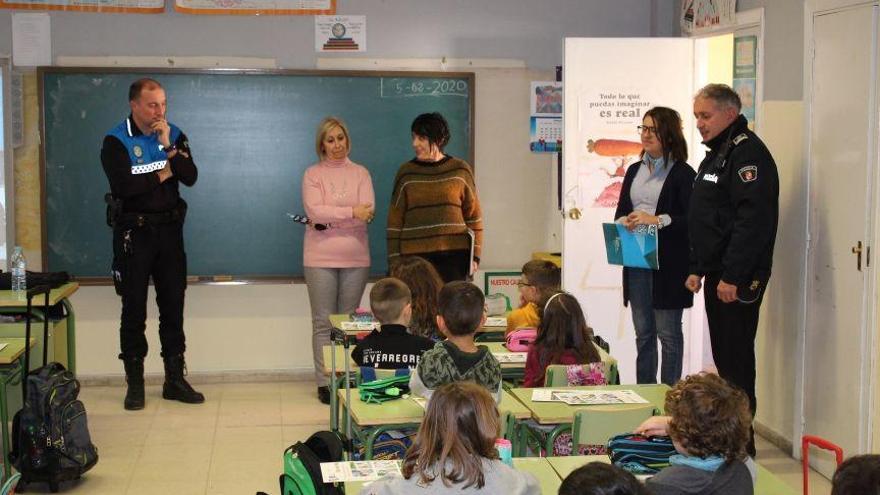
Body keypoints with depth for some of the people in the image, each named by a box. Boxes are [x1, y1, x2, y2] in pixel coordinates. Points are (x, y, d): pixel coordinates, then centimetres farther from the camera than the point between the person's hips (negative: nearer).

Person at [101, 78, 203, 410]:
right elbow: (123, 185, -20)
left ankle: (175, 379, 16)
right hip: (134, 231, -3)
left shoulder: (175, 135, 5)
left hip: (169, 230, 4)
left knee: (173, 307, 7)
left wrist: (169, 148, -17)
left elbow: (190, 177, -6)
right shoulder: (116, 141, -7)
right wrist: (162, 176, -9)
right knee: (134, 310, 2)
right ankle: (135, 384, 11)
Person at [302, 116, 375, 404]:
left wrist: (328, 218, -12)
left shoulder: (360, 173, 9)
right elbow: (314, 211, -11)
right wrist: (352, 212, -17)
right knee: (323, 322, 1)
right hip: (321, 257, -2)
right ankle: (324, 383, 4)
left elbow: (368, 212, -5)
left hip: (355, 258, 2)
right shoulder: (313, 174, 5)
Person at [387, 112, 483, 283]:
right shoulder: (406, 173, 6)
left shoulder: (460, 170, 6)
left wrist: (475, 256, 5)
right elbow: (395, 222, 7)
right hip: (415, 258, 0)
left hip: (455, 256, 0)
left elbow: (473, 216, 10)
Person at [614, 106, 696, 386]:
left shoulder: (682, 174, -6)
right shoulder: (634, 171, 16)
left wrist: (658, 220, -22)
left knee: (668, 333, -1)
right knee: (643, 333, 12)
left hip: (668, 264, -6)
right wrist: (623, 222, -2)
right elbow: (621, 210, 20)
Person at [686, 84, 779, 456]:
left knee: (735, 358, -6)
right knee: (724, 356, 14)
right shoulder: (716, 156, 19)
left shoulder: (747, 153, -14)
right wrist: (697, 269, 21)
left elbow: (752, 219, -23)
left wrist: (733, 276, -25)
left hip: (738, 279, -10)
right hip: (718, 275, 10)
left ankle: (741, 442, 0)